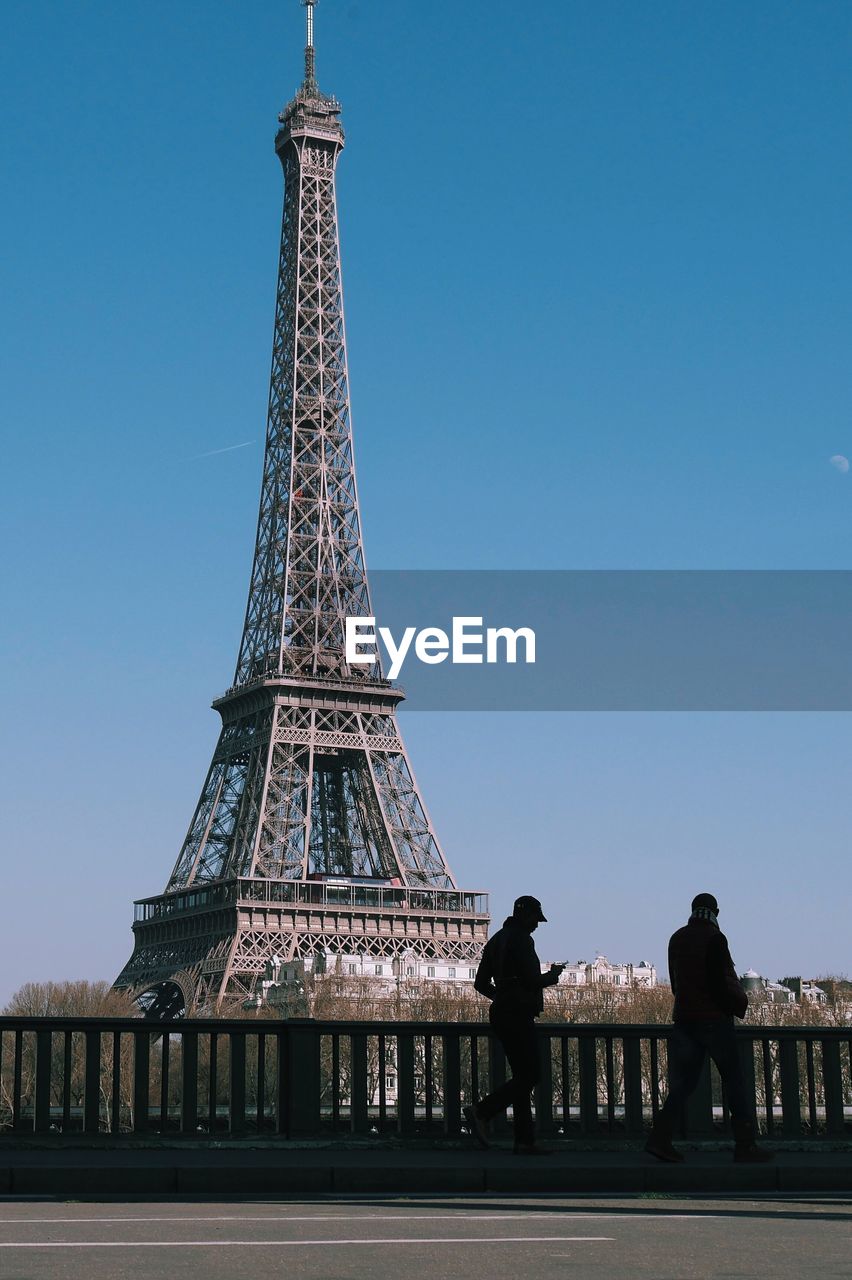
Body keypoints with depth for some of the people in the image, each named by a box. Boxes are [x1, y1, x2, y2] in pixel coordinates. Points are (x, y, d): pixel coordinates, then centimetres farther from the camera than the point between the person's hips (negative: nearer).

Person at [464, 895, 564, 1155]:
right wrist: (553, 975, 0)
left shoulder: (496, 940, 18)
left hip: (500, 1015, 10)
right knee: (530, 1075, -9)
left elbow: (481, 984, 20)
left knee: (523, 1076, 10)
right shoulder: (520, 939, -11)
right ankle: (481, 1112, -18)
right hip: (518, 1016, -10)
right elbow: (532, 980, -19)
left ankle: (524, 1140, 6)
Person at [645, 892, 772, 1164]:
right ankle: (745, 1145, 0)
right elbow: (718, 983, -16)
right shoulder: (714, 938, -10)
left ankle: (660, 1138, -6)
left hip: (684, 1017, 6)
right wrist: (739, 1004, -2)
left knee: (683, 1081, 7)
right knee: (734, 1080, 1)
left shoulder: (677, 939, 12)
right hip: (713, 1018, -6)